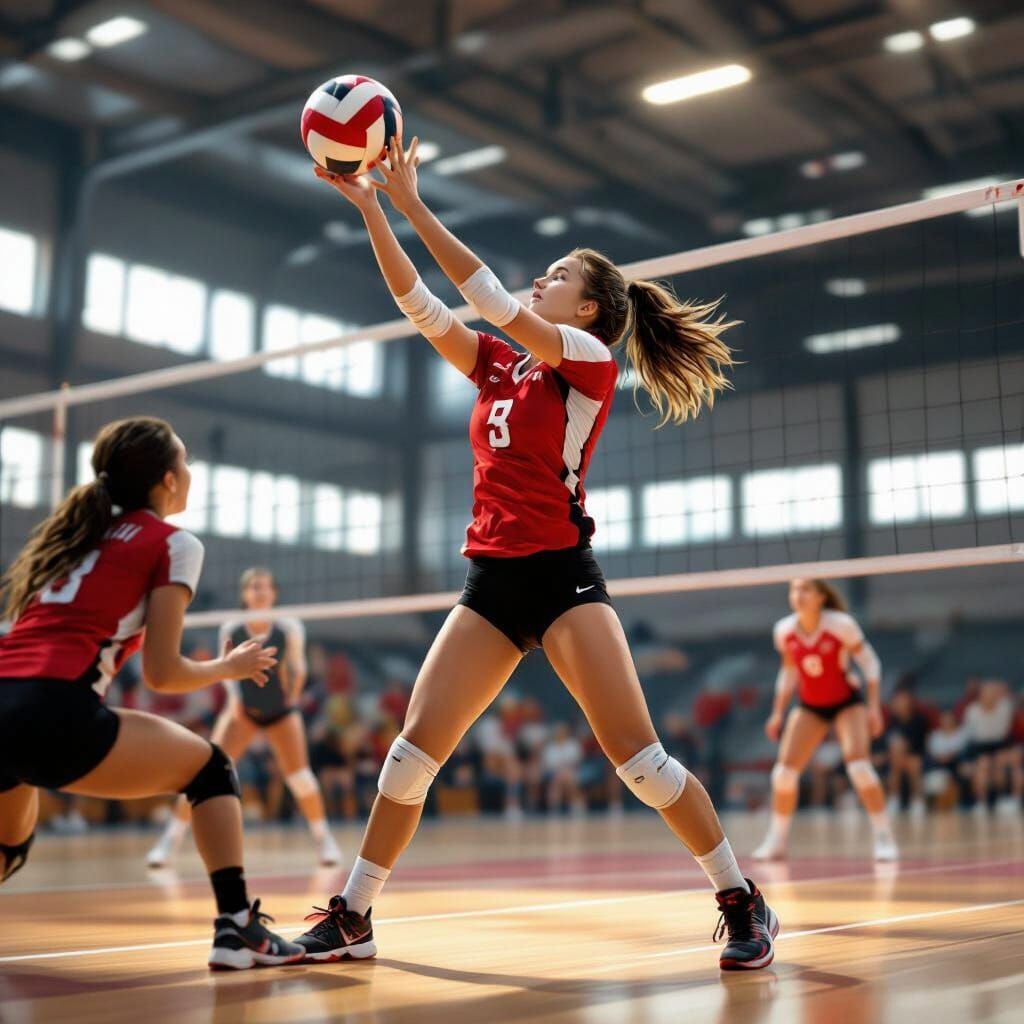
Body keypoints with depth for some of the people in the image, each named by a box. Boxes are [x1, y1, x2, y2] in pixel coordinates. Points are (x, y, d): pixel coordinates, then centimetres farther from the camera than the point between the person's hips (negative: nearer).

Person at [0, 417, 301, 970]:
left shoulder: (70, 530, 27)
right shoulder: (172, 543, 7)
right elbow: (161, 673, 3)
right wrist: (230, 666, 21)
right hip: (54, 715, -6)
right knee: (209, 766, 17)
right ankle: (237, 927, 6)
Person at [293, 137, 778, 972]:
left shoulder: (590, 359, -2)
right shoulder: (500, 365, 17)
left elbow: (492, 298, -13)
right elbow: (421, 304, 12)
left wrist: (413, 205, -11)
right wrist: (369, 207, 5)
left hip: (560, 575, -6)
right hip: (491, 581, 6)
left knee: (638, 756, -10)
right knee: (414, 748, 0)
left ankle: (744, 903, 4)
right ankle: (352, 918, 10)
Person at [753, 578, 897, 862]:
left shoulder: (841, 625, -20)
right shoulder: (784, 631, -10)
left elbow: (869, 662, -10)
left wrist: (874, 706, -16)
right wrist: (777, 713, 5)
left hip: (847, 702, -3)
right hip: (810, 706, 4)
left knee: (859, 765, -24)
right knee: (784, 771, -6)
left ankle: (884, 838, -9)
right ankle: (776, 842, 11)